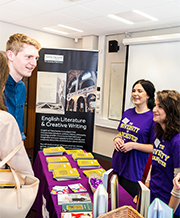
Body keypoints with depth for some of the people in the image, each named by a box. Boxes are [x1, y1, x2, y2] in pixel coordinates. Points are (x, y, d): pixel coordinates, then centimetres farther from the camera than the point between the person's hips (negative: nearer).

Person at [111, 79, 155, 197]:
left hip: (134, 169, -6)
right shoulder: (127, 112, 7)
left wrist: (133, 145, -21)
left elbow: (154, 148, -12)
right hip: (117, 163, 6)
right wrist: (117, 138, -3)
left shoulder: (153, 117, -12)